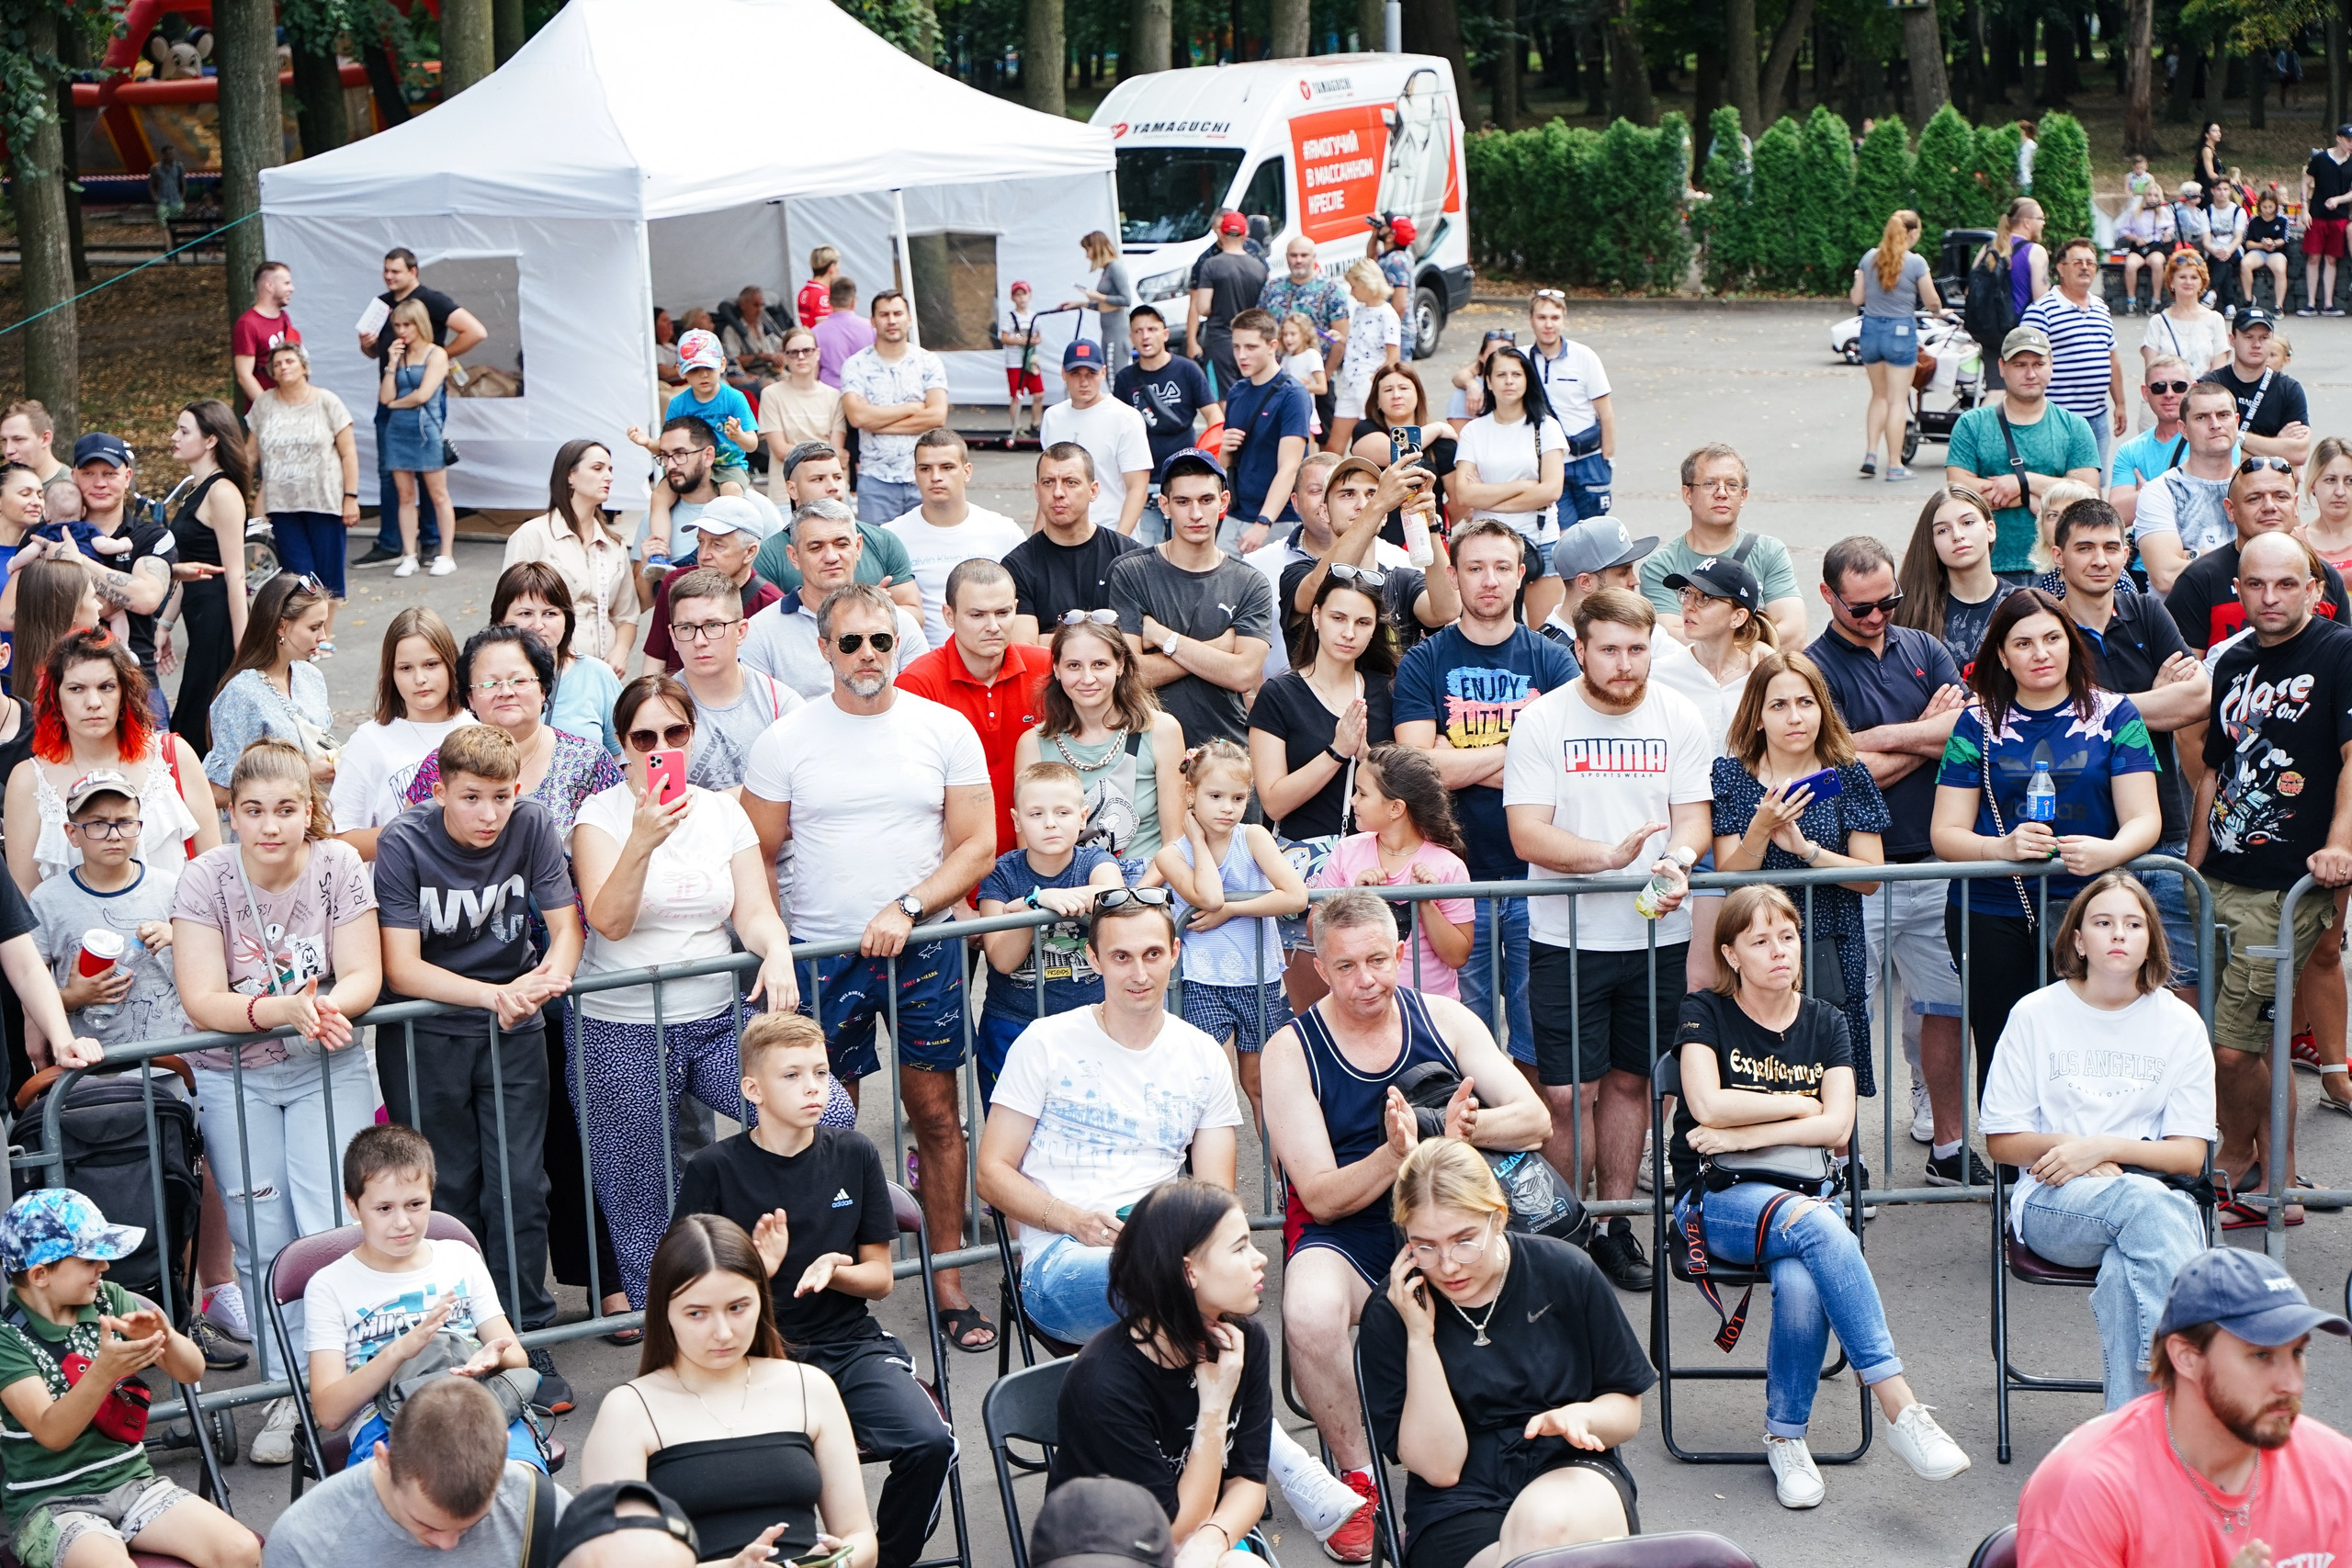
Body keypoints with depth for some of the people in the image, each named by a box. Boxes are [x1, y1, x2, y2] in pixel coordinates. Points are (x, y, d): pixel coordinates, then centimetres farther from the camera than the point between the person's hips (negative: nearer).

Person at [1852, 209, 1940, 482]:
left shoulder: (1869, 257, 2)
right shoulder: (1916, 262, -10)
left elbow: (1857, 298, 5)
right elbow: (1932, 302, -4)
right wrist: (1937, 310, 18)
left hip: (1870, 329, 4)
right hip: (1901, 330, -4)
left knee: (1879, 395, 19)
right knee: (1897, 400, 2)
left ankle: (1870, 454, 7)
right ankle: (1894, 466, 4)